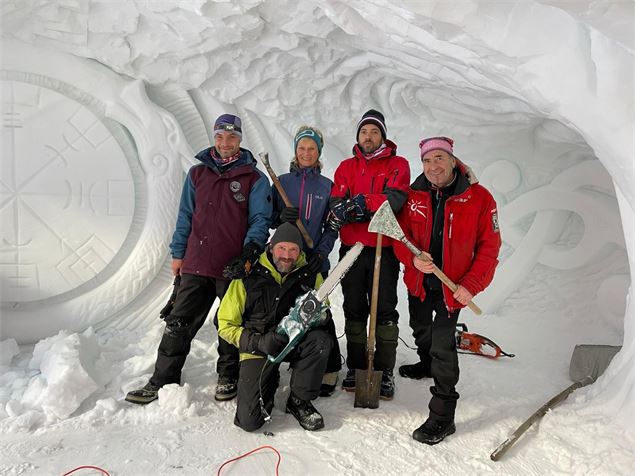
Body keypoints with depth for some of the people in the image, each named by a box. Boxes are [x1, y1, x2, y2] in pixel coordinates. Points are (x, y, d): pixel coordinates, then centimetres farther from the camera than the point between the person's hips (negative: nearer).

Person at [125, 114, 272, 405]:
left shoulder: (254, 178, 2)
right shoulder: (197, 174, 12)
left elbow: (260, 220, -2)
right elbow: (186, 216, 15)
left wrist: (249, 252, -16)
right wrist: (178, 253, 10)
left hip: (233, 268, -3)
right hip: (196, 264, 3)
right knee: (179, 324, 7)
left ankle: (228, 377, 28)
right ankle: (163, 380, 19)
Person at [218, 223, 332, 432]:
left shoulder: (311, 276, -2)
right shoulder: (248, 277, -9)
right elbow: (226, 326, -4)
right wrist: (258, 342, -20)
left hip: (295, 342, 2)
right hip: (257, 349, -2)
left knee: (321, 340, -33)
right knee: (249, 420, -16)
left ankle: (299, 400, -8)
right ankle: (270, 381, 19)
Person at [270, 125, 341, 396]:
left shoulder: (327, 186, 6)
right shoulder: (282, 182, 9)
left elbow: (332, 227, 4)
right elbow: (269, 220, 9)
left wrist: (321, 252, -11)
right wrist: (282, 218, -13)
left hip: (315, 262, -1)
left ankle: (329, 370, 10)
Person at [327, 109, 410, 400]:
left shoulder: (398, 165, 5)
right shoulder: (346, 167, 14)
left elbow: (394, 199, -13)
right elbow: (336, 202, 0)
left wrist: (361, 203, -23)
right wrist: (349, 210, -21)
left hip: (384, 248, -3)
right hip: (351, 248, 3)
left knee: (384, 311, 0)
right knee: (354, 310, 10)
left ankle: (385, 371, 11)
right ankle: (356, 366, 22)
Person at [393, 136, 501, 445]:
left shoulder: (480, 198, -12)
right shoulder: (413, 195, -5)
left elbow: (489, 248, -9)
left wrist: (471, 286, -18)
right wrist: (413, 259, -25)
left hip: (453, 287, -4)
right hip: (418, 282, 5)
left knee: (442, 344, -10)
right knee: (420, 330, 27)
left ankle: (443, 416, 5)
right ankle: (427, 365, 59)